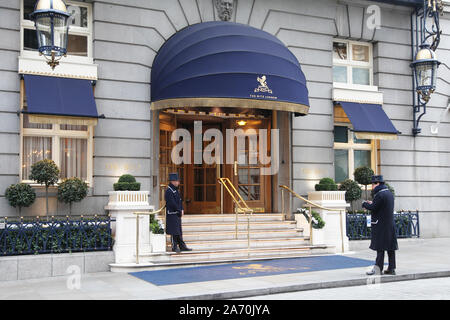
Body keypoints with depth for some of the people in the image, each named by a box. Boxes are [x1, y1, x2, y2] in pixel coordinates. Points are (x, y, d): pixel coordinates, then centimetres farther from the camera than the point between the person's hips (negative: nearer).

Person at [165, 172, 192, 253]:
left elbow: (180, 200, 18)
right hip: (172, 214, -9)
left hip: (178, 214, 9)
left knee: (179, 231, 12)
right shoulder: (169, 191, -16)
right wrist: (180, 211, -12)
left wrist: (182, 210, 4)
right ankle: (174, 247, 6)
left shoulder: (176, 190, 14)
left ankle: (182, 246, 17)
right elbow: (172, 203, -20)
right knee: (174, 232, -2)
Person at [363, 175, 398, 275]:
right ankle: (391, 268, 14)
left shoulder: (380, 194, -16)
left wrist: (365, 204, 0)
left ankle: (378, 268, -4)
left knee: (380, 248, -6)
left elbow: (373, 208, -18)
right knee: (390, 247, 10)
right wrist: (372, 203, 14)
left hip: (381, 225, -9)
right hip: (390, 225, 9)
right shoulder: (389, 193, 14)